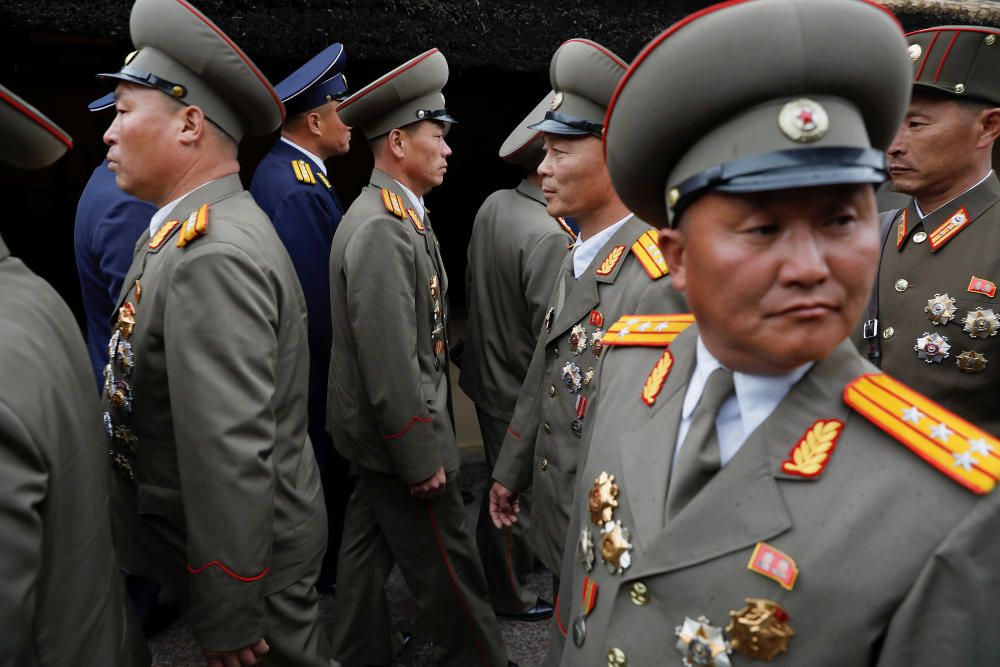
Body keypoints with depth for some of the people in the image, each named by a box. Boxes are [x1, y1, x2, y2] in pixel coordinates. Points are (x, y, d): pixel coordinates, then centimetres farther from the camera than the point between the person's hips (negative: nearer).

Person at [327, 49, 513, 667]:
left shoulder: (402, 214, 9)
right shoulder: (380, 228, -22)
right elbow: (390, 363, -25)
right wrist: (423, 458, -20)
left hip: (382, 435, 10)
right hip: (401, 436, -10)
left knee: (369, 550, 20)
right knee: (448, 565, 5)